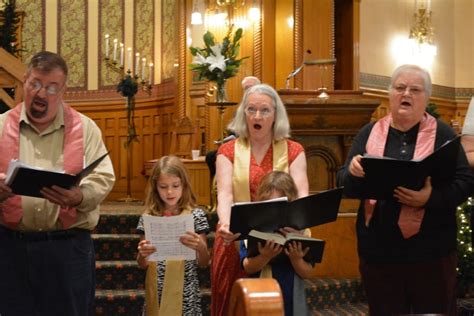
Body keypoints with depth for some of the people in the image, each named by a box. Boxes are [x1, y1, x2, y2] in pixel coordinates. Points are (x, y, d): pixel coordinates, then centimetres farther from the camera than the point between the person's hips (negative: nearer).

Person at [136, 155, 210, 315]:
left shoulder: (196, 215, -5)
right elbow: (143, 265, 5)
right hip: (156, 292, 2)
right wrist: (142, 254, -16)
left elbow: (204, 263, -2)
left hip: (185, 293, -1)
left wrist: (199, 246, -22)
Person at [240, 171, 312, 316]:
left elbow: (307, 273, -3)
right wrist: (265, 257, -27)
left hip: (292, 301, 1)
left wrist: (296, 259, -20)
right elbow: (248, 267, -11)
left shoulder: (300, 231, -3)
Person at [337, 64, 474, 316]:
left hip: (431, 251, -2)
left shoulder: (442, 134, 2)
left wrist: (430, 198, -23)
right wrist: (353, 173, -17)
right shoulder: (369, 133, 8)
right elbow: (345, 186, 7)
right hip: (378, 250, 2)